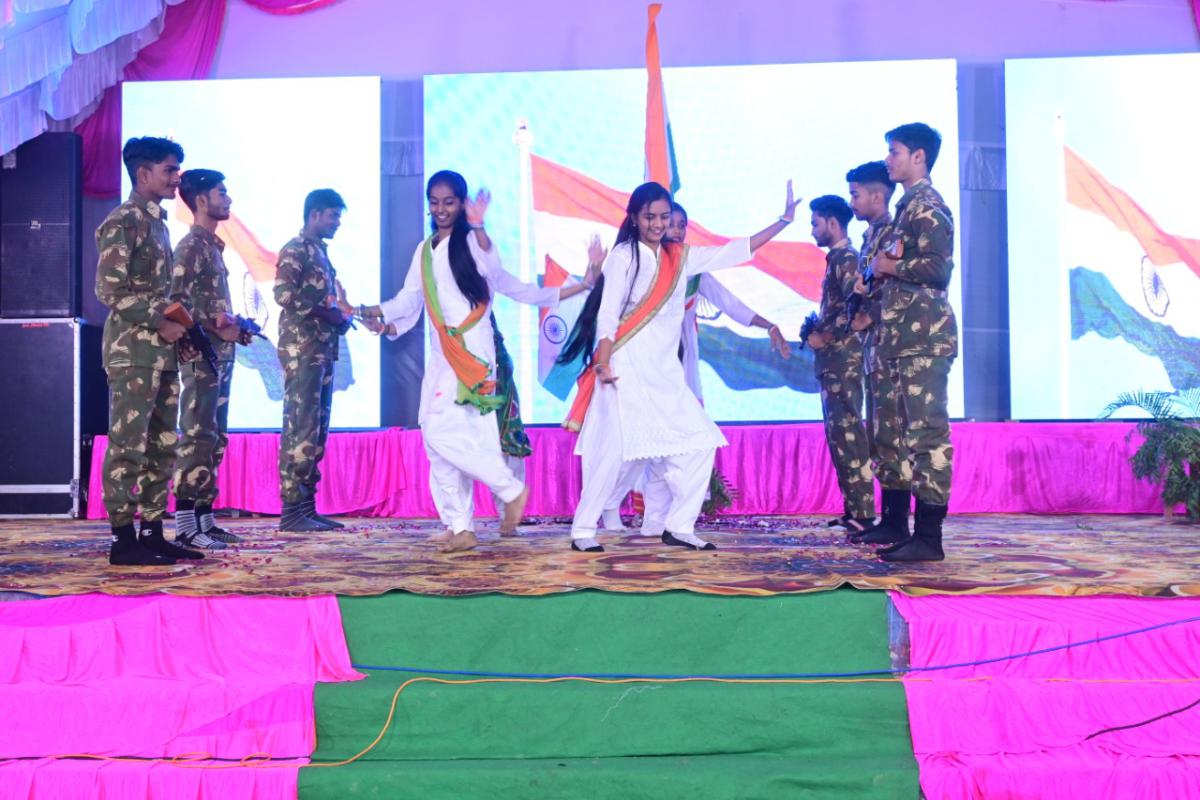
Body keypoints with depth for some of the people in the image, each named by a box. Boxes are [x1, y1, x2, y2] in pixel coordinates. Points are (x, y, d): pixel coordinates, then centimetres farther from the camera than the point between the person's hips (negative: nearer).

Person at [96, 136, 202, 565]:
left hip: (162, 351, 9)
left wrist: (181, 332, 11)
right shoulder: (122, 222, -10)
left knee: (163, 445, 10)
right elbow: (109, 290, -16)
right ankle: (123, 539, -2)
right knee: (128, 446, -6)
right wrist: (160, 323, -15)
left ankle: (152, 533, 15)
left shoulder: (157, 222, 18)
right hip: (132, 351, -9)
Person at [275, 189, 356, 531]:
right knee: (301, 429, -10)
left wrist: (342, 317, 8)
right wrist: (327, 312, -16)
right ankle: (291, 510, -7)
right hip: (301, 351, -10)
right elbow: (284, 294, -21)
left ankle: (308, 507, 13)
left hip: (323, 351, 10)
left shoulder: (320, 252, 21)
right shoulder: (295, 250, -7)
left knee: (317, 431, 9)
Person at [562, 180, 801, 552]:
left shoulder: (680, 257, 13)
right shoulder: (623, 256, -2)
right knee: (617, 451, -10)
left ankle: (679, 527, 9)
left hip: (666, 371, 6)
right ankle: (583, 529, 3)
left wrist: (784, 220, 11)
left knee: (699, 442, 1)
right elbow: (607, 314, -8)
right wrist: (603, 364, -19)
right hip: (627, 369, -6)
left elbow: (735, 251, 14)